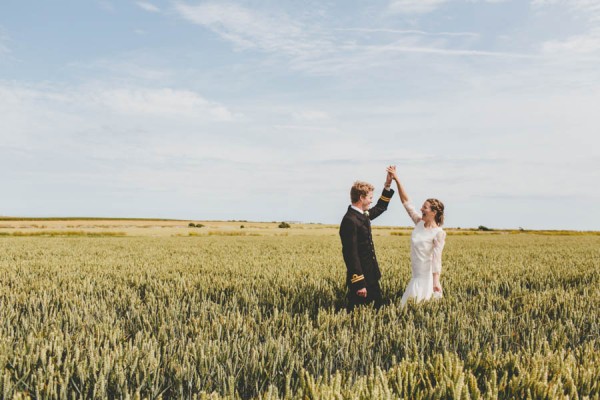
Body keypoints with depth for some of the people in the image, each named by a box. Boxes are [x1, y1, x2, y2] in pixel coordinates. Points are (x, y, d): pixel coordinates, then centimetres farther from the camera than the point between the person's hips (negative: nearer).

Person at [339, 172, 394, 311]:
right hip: (360, 278, -10)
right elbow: (351, 255, -24)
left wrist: (388, 185, 19)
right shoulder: (350, 221, -21)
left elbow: (380, 207, 29)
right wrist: (359, 284, -24)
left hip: (371, 276, 10)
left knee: (378, 306, 15)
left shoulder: (363, 215, 8)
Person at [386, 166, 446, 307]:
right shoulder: (419, 223, 4)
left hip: (427, 278, -7)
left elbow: (436, 258, -18)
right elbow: (406, 202, 4)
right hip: (416, 277, 7)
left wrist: (436, 281, -27)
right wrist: (396, 180, 0)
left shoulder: (439, 233, -13)